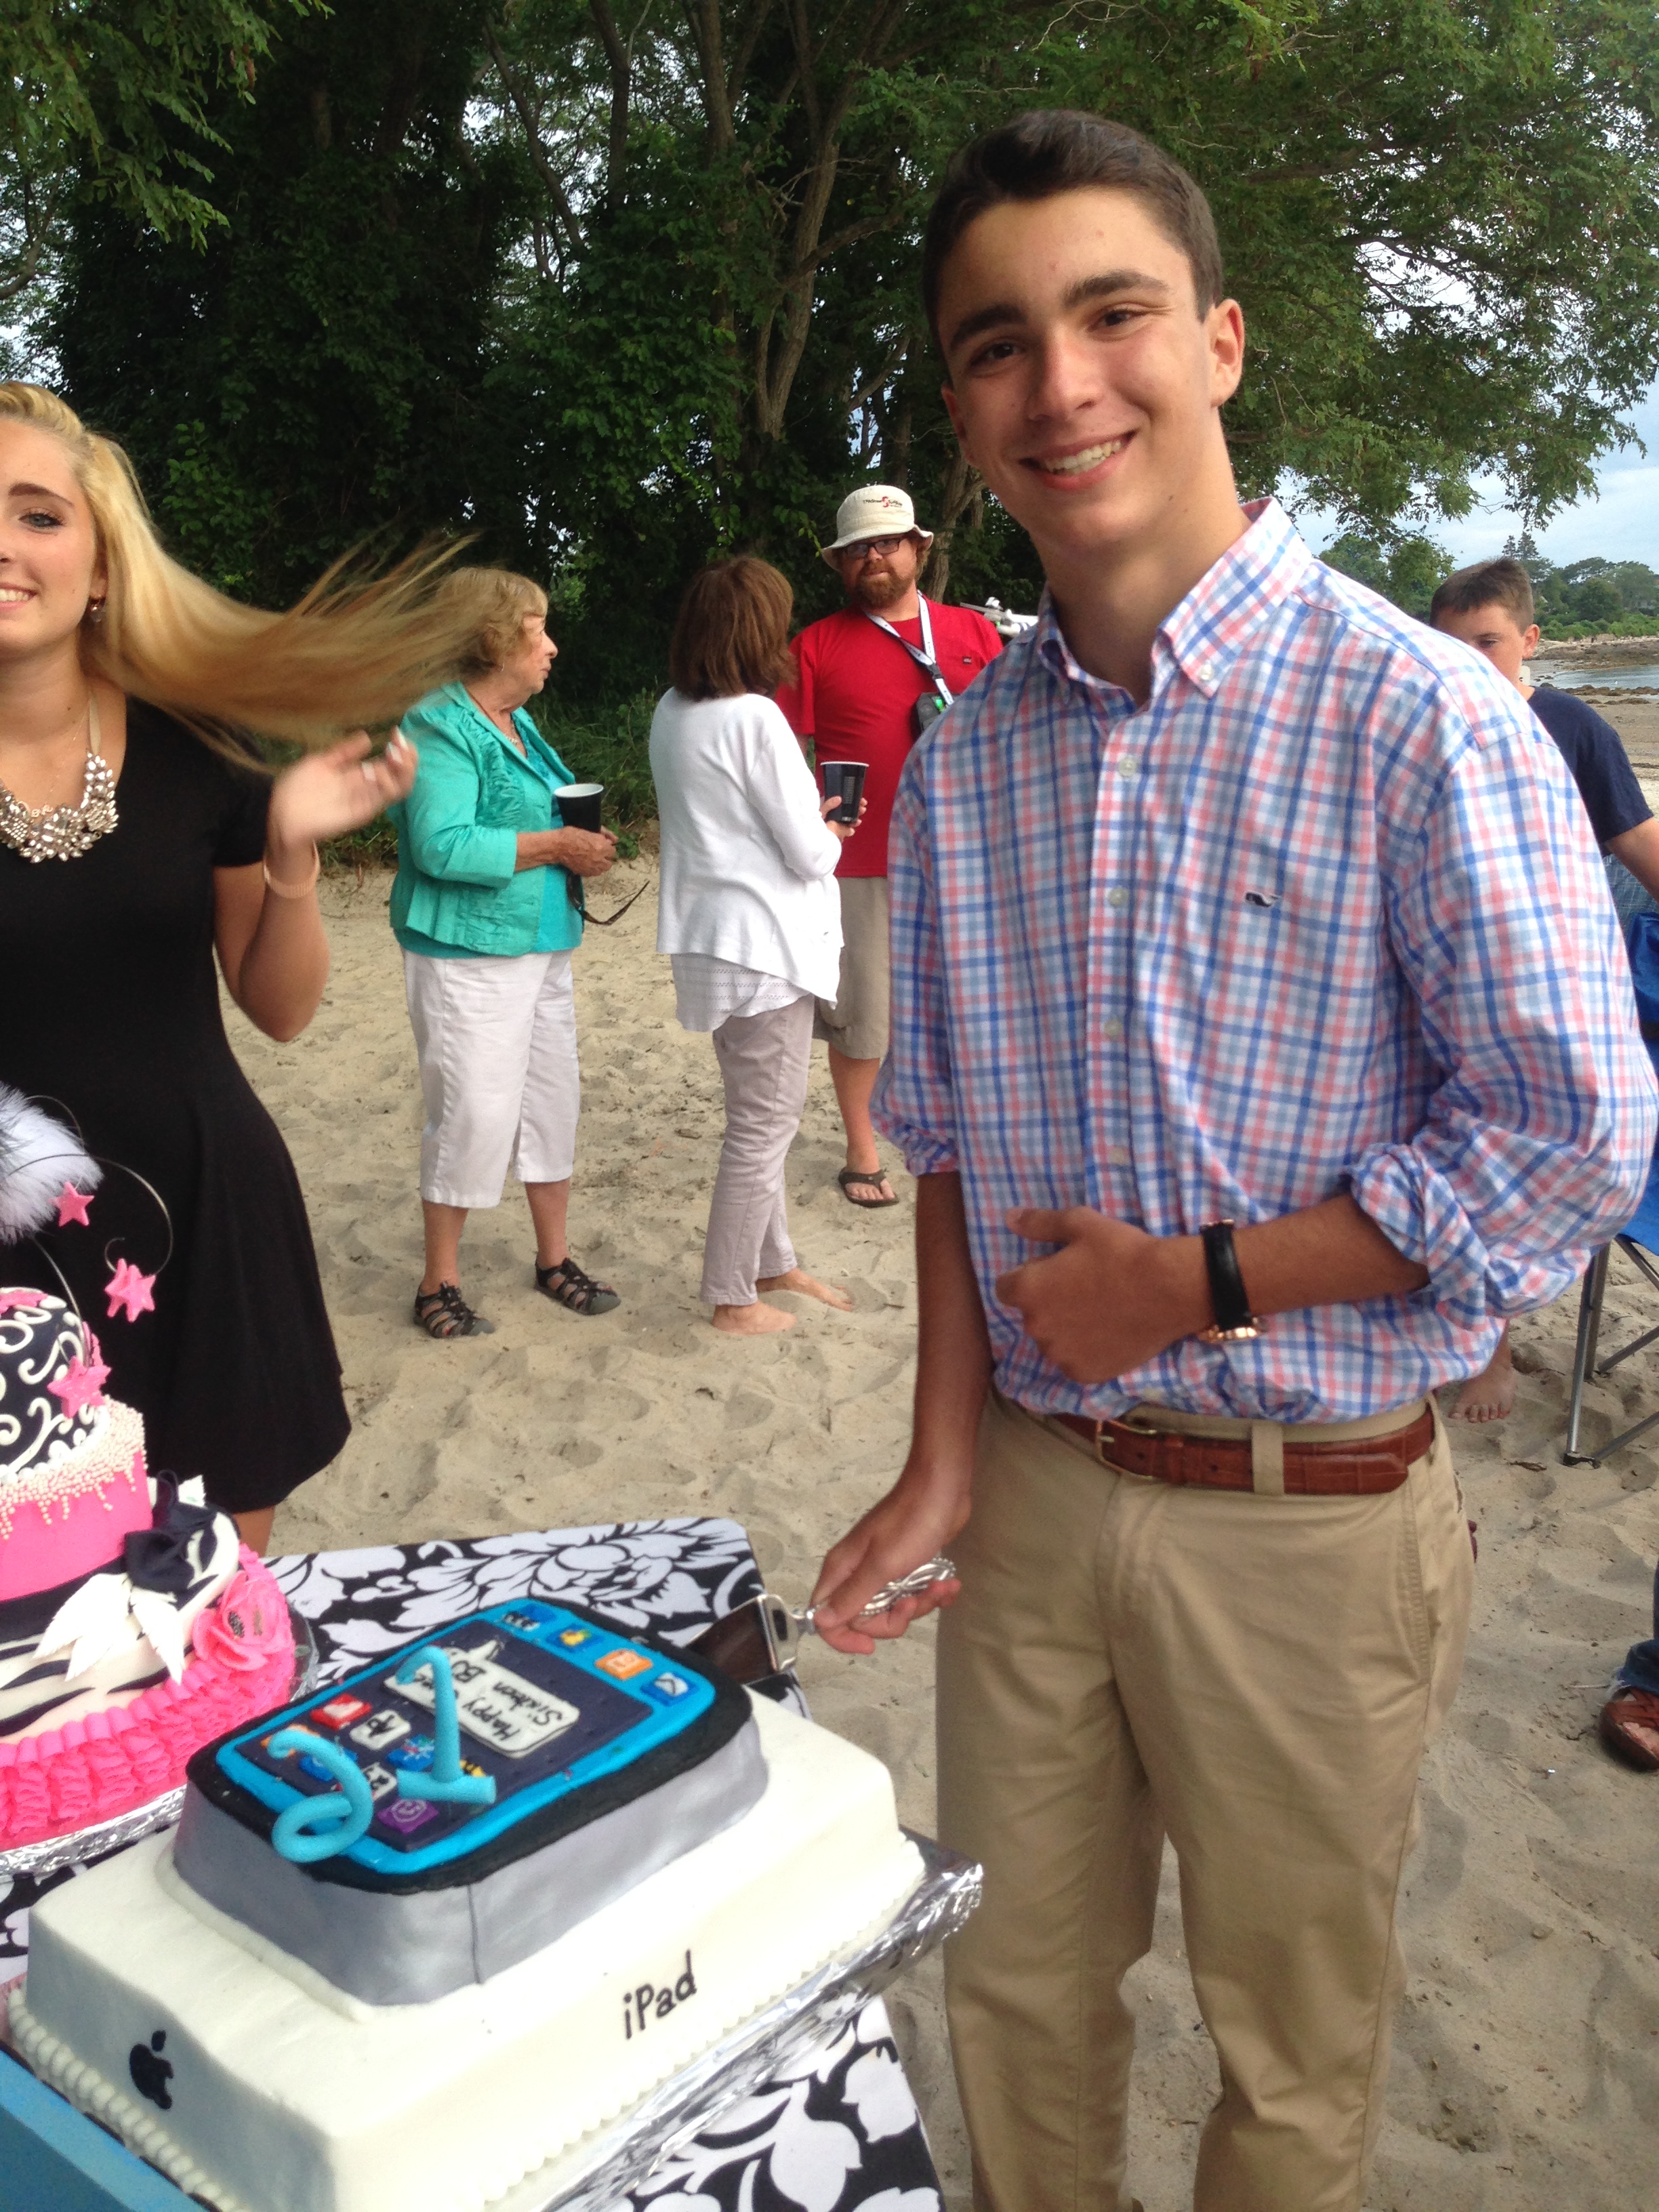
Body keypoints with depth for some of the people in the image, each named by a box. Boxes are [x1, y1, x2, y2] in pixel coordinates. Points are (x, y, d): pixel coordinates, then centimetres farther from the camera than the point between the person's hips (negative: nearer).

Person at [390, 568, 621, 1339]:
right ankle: (439, 1284, 10)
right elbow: (442, 846, -24)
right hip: (468, 955, -9)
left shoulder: (517, 722, 14)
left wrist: (585, 842, 5)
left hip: (540, 949, 9)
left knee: (551, 1101, 13)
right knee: (473, 1114, -5)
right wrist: (554, 846, -20)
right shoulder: (438, 726, -14)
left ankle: (554, 1260, 27)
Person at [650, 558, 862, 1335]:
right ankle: (731, 1297, 13)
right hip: (766, 945, -9)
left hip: (712, 941, 9)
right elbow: (809, 854, -18)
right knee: (764, 1124, 3)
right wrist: (829, 837, 5)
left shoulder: (670, 714, 6)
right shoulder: (755, 719, -19)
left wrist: (810, 823, 13)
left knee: (759, 1115, 21)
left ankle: (772, 1262, 34)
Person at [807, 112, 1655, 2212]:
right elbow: (950, 1136, 7)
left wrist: (1196, 1281, -15)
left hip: (1311, 1515, -4)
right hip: (1029, 1490, 4)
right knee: (1017, 1985, 22)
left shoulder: (1421, 718, -14)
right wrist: (947, 1457, -1)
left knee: (1292, 2039, 18)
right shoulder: (962, 759, 2)